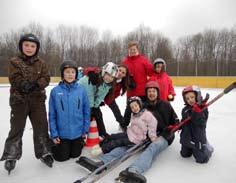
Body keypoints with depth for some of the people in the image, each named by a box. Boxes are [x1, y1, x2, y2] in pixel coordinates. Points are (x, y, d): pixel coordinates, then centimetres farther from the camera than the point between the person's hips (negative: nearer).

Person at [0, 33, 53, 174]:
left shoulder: (41, 63, 7)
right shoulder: (15, 62, 2)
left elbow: (46, 78, -2)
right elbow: (14, 78, -9)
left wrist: (36, 85, -19)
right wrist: (24, 84, -26)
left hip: (37, 99, 2)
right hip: (19, 99, -1)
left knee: (41, 127, 4)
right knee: (16, 128, 6)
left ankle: (44, 152, 20)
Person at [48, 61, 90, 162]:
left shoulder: (81, 90, -8)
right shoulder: (55, 91, -11)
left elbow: (86, 111, -2)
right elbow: (52, 114, -6)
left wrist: (85, 130, -1)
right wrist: (54, 134, -6)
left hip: (78, 132, 1)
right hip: (62, 133, -1)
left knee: (75, 155, 18)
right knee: (62, 157, 13)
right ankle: (54, 145, 40)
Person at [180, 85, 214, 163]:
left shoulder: (202, 109, -17)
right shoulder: (185, 110, -1)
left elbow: (200, 122, -29)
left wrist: (197, 111, -40)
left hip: (198, 138, -5)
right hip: (186, 137, 5)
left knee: (201, 159, 1)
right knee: (185, 154, 18)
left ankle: (208, 149, 30)